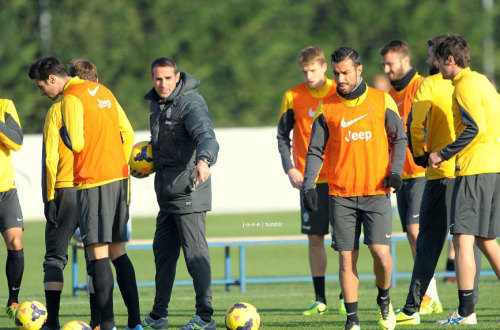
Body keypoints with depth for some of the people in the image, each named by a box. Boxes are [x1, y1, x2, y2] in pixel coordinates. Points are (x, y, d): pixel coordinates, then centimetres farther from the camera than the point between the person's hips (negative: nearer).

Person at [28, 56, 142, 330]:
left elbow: (76, 143, -16)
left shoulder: (72, 98, -9)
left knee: (97, 251, -6)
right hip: (119, 179, 8)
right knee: (117, 251, 11)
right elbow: (128, 134, 17)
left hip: (93, 182, -8)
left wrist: (62, 130, 4)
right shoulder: (103, 92, 17)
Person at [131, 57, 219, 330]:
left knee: (194, 251, -9)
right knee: (163, 249, 14)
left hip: (188, 189, -9)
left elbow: (206, 136, -31)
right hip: (168, 191, 9)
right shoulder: (156, 103, 14)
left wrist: (204, 159, -50)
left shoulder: (191, 103, -14)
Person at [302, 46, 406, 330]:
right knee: (347, 257, -1)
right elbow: (315, 151, 5)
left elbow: (399, 138, 12)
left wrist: (396, 170, -4)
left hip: (377, 192, -1)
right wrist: (309, 186, -7)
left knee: (381, 251, -13)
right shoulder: (327, 107, 4)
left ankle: (384, 300, 16)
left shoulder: (382, 101, 3)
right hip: (341, 194, 1)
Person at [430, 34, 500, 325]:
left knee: (463, 237, -9)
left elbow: (474, 127, -21)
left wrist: (444, 154, -14)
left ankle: (466, 311, -12)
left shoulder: (465, 85, -10)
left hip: (474, 170, -10)